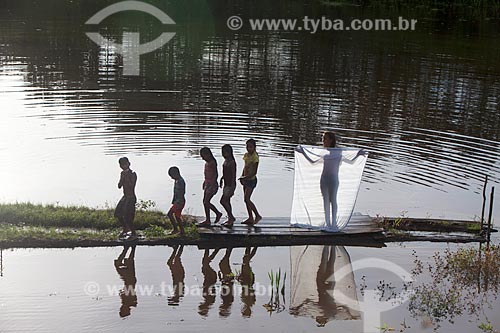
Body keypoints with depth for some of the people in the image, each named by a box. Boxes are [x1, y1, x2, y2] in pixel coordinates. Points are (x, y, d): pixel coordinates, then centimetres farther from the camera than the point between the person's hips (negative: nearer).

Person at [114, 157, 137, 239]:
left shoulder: (132, 174, -12)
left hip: (131, 198, -8)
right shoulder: (123, 174, 10)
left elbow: (131, 185, -24)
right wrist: (122, 177, -9)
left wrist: (126, 177, -24)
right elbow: (119, 186, 4)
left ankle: (133, 233, 6)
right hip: (125, 197, 8)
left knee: (127, 217, -9)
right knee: (117, 213, 13)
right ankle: (125, 229, 31)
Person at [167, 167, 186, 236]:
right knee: (177, 217, 10)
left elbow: (181, 193, -22)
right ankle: (182, 232, 15)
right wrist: (173, 201, 21)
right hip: (177, 201, 10)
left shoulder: (180, 181, -18)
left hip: (179, 202, -10)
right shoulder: (177, 181, 13)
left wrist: (178, 203, -24)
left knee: (169, 214, -10)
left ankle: (175, 229, -3)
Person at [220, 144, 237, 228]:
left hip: (230, 185, -9)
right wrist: (222, 179, 21)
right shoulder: (225, 161, 10)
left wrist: (232, 187, -21)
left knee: (223, 201, -12)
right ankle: (230, 219, 20)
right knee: (227, 202, 12)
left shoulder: (232, 162, -17)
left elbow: (234, 175, -19)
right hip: (226, 184, 9)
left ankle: (231, 217, -3)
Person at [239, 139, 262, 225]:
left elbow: (254, 172, -21)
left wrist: (244, 178, -25)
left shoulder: (255, 157, -18)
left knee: (247, 199, -11)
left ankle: (258, 216, 0)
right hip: (246, 179, 8)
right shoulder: (246, 155, 6)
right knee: (246, 199, 9)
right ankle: (250, 218, 17)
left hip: (251, 180, -8)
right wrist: (242, 177, 7)